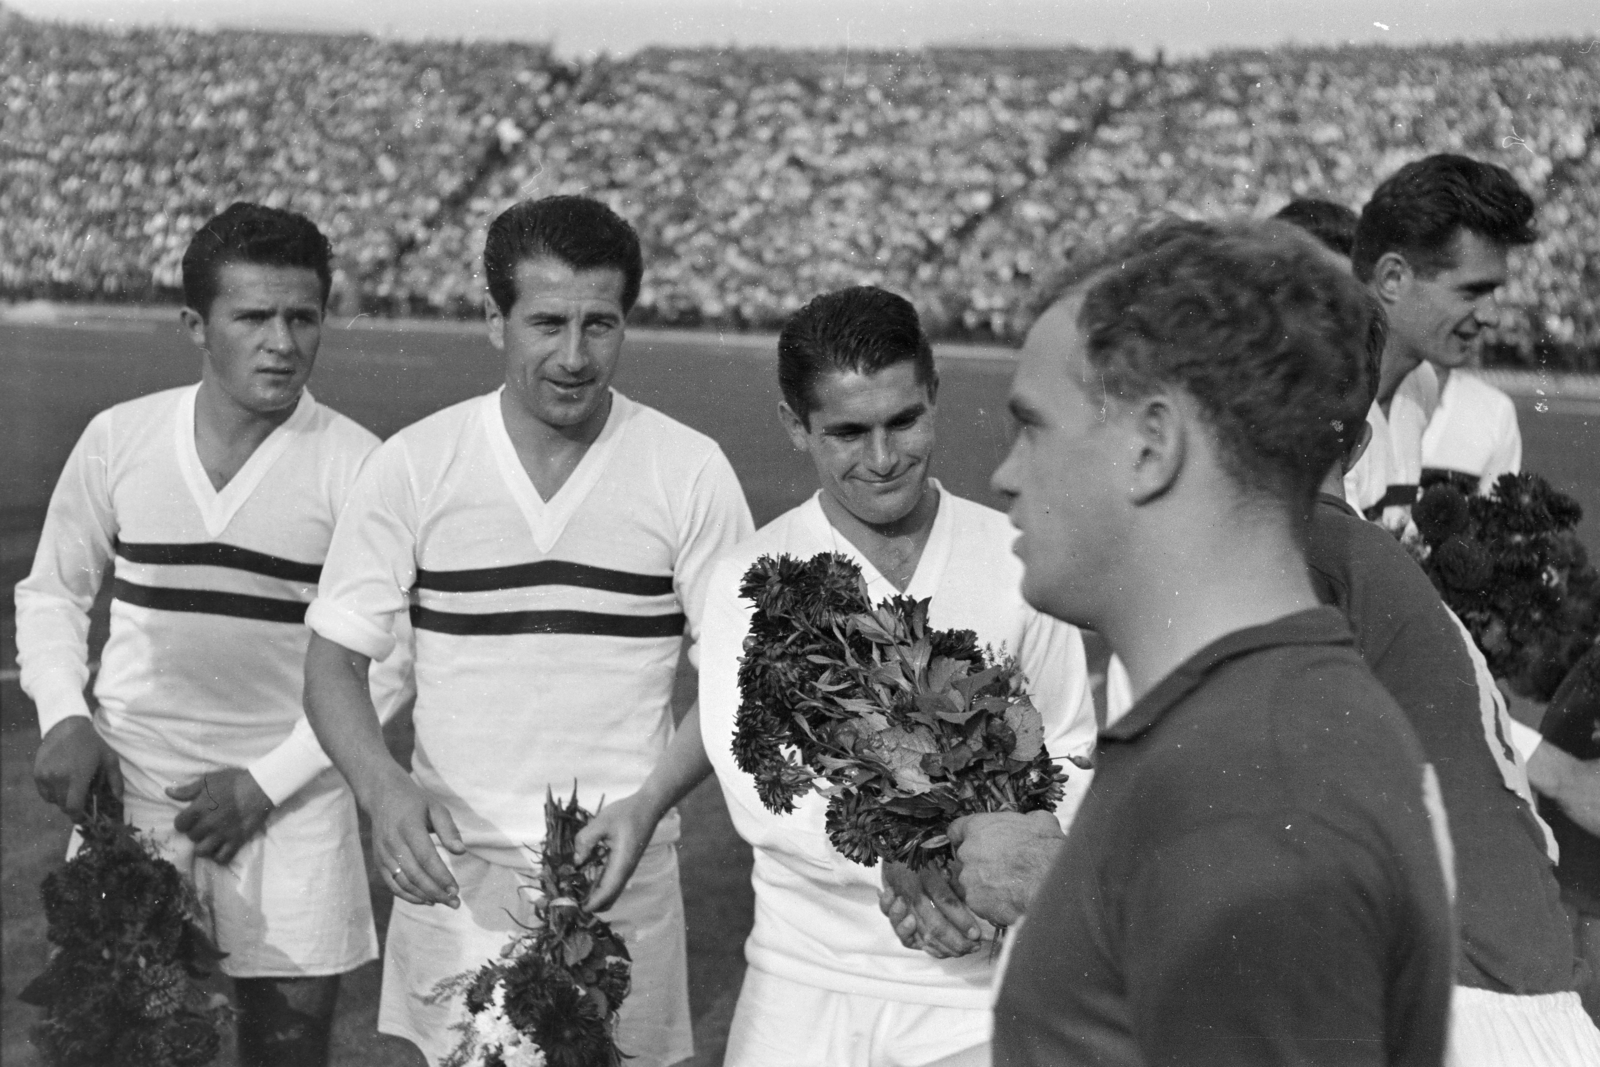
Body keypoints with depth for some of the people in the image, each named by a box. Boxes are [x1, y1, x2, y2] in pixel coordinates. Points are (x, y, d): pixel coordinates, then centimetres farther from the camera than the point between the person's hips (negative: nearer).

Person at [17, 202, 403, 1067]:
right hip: (130, 783, 2)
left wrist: (269, 781, -9)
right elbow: (52, 591, 12)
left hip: (289, 796, -1)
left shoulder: (354, 465, -8)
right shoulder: (118, 438, -1)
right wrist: (64, 716, -4)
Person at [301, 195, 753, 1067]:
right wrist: (382, 787, -17)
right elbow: (334, 660, 1)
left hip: (621, 870, 0)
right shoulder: (413, 465, -3)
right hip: (454, 869, 0)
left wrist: (649, 804, -14)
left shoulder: (691, 472, -3)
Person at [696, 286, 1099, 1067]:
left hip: (979, 979, 0)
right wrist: (892, 864, -30)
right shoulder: (752, 578, -4)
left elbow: (1070, 753, 4)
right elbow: (753, 785, -13)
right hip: (807, 979, 0)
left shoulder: (1016, 559, -1)